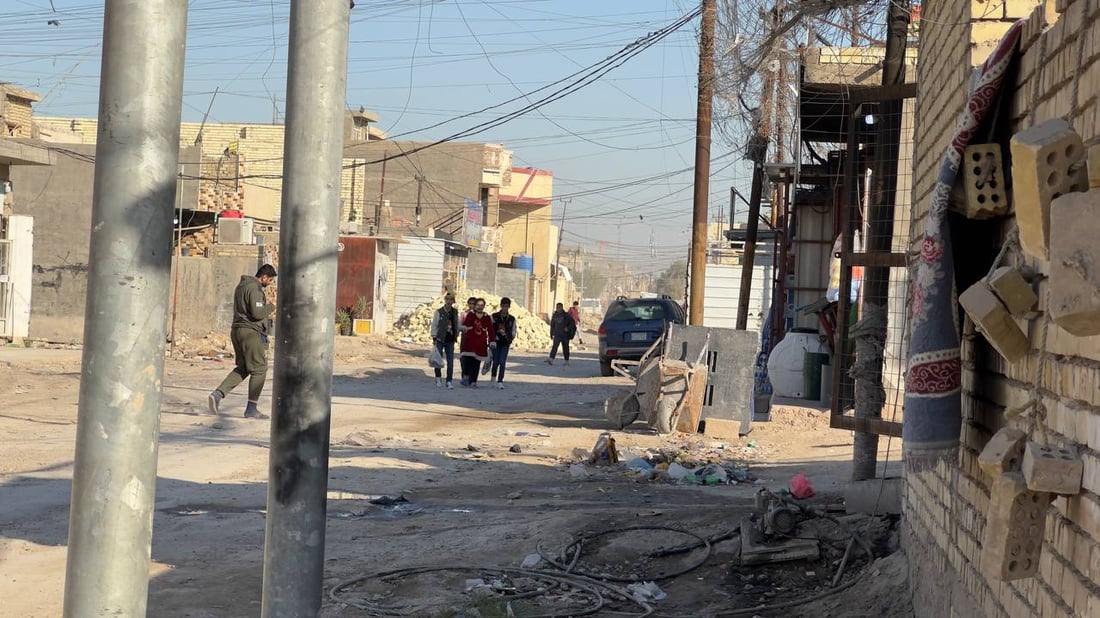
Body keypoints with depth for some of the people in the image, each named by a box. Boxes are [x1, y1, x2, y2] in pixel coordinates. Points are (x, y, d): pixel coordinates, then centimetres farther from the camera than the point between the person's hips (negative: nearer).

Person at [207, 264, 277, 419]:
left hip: (237, 330, 10)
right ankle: (252, 409, 1)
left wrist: (265, 307, 16)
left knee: (242, 368, 16)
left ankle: (217, 394, 1)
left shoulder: (242, 285, 16)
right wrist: (271, 307, -5)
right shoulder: (254, 289, -15)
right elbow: (257, 313, -23)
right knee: (259, 369, 0)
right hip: (251, 332, -10)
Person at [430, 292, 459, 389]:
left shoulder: (455, 312, 8)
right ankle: (438, 378, 17)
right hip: (440, 340, -3)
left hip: (450, 340, 3)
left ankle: (449, 381, 5)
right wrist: (434, 338, -9)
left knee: (450, 361, -1)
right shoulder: (439, 312, -4)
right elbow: (434, 325, -4)